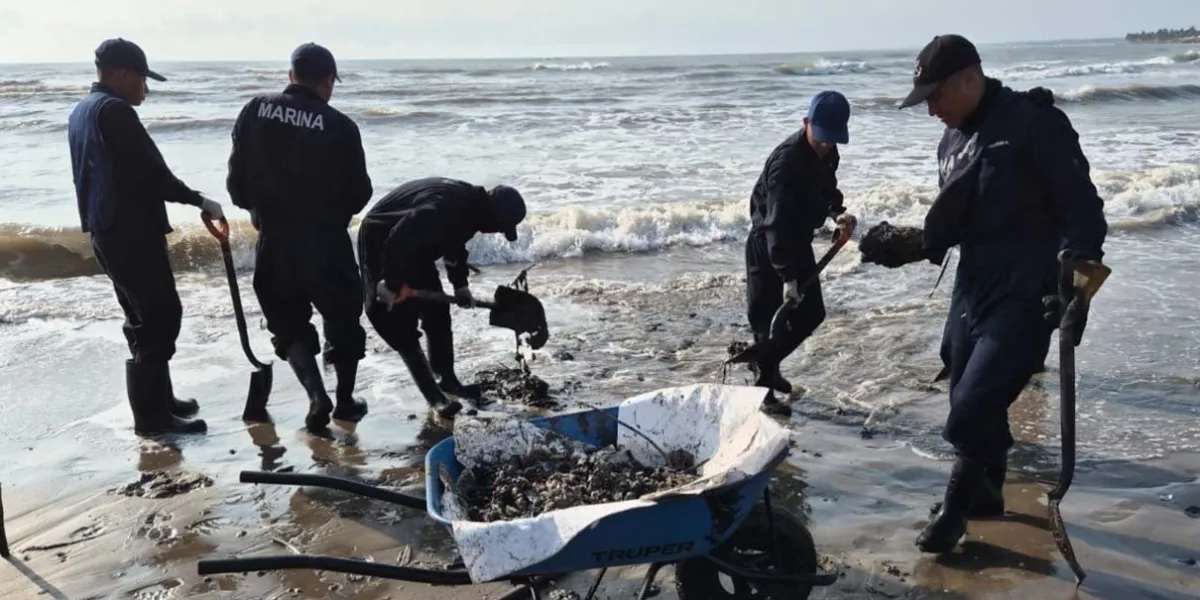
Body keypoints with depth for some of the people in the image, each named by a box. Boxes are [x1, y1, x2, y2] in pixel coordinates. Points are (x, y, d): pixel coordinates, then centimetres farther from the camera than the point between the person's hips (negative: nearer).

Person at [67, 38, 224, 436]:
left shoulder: (81, 111, 17)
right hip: (131, 231, -10)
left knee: (145, 318, 18)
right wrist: (199, 201, -8)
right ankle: (151, 415, -1)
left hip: (105, 230, 10)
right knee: (160, 317, -5)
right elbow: (151, 171, -18)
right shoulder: (114, 110, -16)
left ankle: (158, 400, 26)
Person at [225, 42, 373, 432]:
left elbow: (236, 179, 1)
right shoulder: (340, 126, -11)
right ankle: (345, 401, 26)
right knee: (343, 319, 18)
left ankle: (316, 394, -1)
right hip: (325, 240, -2)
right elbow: (360, 193, -4)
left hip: (273, 241, 2)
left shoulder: (256, 111, -2)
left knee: (289, 324, 17)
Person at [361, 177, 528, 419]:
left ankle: (446, 378, 22)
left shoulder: (469, 204, -4)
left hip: (412, 246, 10)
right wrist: (392, 284, -29)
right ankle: (434, 394, -6)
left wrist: (460, 284, 10)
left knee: (437, 311, 11)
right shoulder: (445, 208, -35)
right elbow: (399, 239, -38)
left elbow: (455, 244, 13)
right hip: (382, 242, -10)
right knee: (400, 320, -8)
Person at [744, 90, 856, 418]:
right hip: (767, 244, -8)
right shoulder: (786, 161, -29)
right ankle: (762, 385, 9)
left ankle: (767, 363, 32)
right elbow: (776, 222, -35)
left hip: (798, 241, 8)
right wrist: (787, 275, -42)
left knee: (811, 313, 12)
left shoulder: (826, 151, -2)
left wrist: (837, 211, -6)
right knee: (770, 317, -5)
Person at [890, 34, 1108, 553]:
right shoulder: (952, 141, 10)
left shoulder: (1034, 123, -14)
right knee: (973, 409, 17)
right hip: (970, 294, 8)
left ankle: (958, 505, 15)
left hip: (1025, 300, -8)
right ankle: (984, 498, 38)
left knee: (972, 413, -9)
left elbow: (1083, 208, -14)